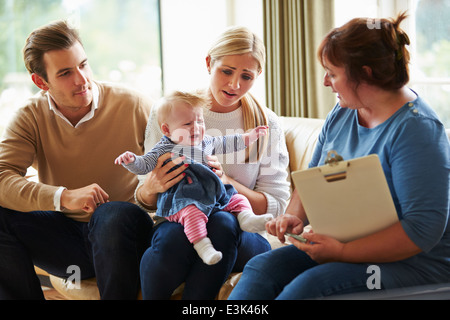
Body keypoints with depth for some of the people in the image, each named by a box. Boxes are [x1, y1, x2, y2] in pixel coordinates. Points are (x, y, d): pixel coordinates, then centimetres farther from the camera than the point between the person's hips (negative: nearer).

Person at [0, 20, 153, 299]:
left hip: (121, 234, -2)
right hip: (65, 239, 2)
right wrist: (64, 197, -31)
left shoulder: (132, 106, -5)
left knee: (113, 214, -36)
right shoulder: (32, 117, -1)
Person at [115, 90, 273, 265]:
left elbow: (225, 143, 36)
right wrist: (131, 160, -18)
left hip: (211, 192, 7)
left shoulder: (206, 142, 21)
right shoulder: (165, 149, 5)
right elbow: (144, 164, 3)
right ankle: (202, 245, -45)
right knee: (192, 211, -37)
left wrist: (249, 137, 36)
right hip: (181, 198, -7)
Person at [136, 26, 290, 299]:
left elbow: (275, 205, 2)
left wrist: (227, 182, -16)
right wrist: (150, 187, -19)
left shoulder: (267, 124, 6)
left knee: (222, 223, -37)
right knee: (173, 236, -37)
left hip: (243, 236, 0)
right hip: (176, 223, 0)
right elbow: (146, 202, 7)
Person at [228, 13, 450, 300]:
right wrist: (295, 216, -4)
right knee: (262, 267, -15)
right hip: (339, 248, 8)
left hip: (412, 264, -8)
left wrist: (342, 252, -25)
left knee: (310, 285, -31)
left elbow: (424, 228, -24)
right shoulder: (342, 114, 9)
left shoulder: (415, 129, -18)